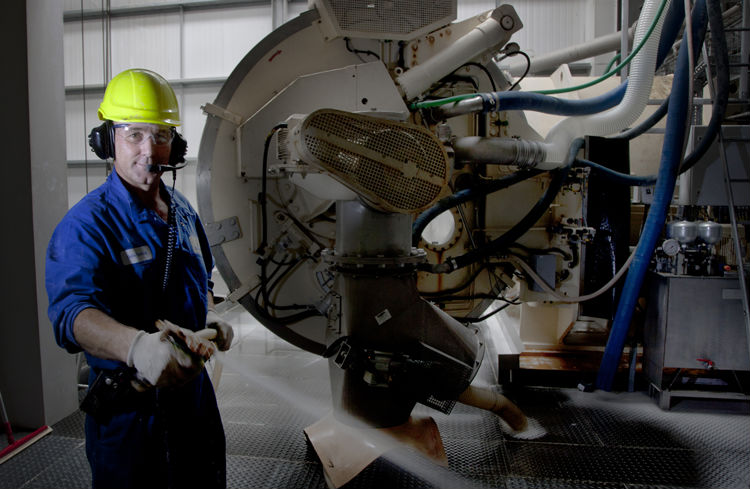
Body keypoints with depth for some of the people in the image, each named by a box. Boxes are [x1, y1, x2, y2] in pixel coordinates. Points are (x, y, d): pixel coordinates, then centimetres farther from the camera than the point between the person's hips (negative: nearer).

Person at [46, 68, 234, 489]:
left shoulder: (182, 211, 5)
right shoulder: (86, 225, -18)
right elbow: (72, 311, -35)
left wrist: (211, 318, 2)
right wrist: (136, 344, -54)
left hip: (194, 390, 7)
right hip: (129, 411, -6)